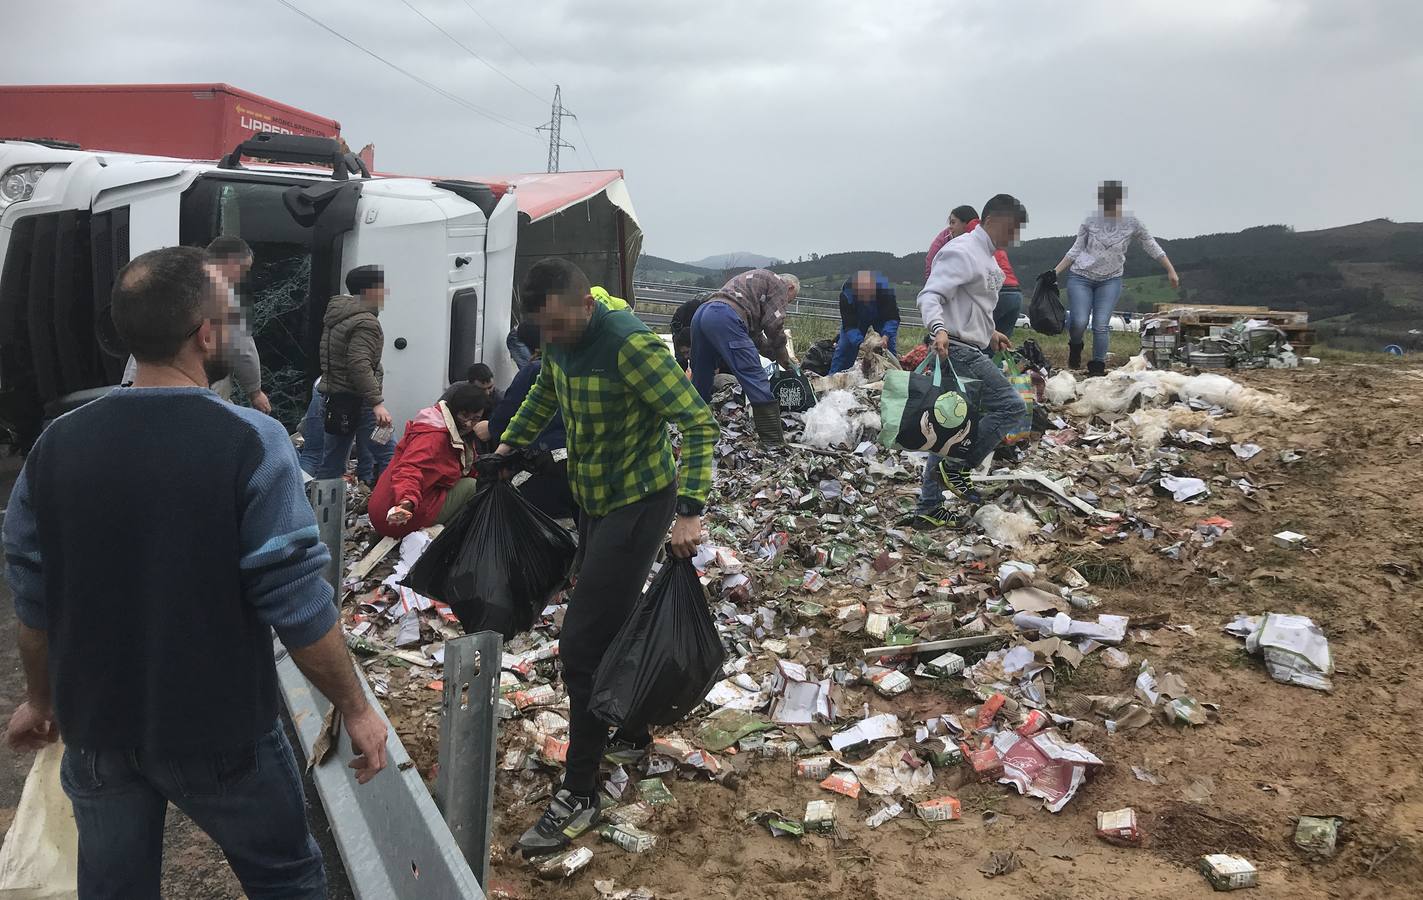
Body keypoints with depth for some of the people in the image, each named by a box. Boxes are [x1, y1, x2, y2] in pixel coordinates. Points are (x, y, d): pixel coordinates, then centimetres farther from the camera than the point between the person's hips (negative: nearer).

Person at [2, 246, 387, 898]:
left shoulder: (56, 446, -6)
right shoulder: (250, 443, -20)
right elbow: (298, 608, -20)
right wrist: (356, 709, -7)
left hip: (96, 729, 4)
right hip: (219, 732, -4)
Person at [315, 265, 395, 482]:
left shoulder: (336, 314, 17)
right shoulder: (365, 322, -14)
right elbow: (359, 365, -25)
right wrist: (377, 403, -27)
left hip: (334, 396, 10)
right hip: (356, 399, -10)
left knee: (331, 463, 13)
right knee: (389, 457, -7)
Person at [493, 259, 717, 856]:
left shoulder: (630, 344, -26)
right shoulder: (559, 340, -1)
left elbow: (700, 423, -26)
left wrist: (690, 512, -31)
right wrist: (510, 444, 19)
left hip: (638, 503, -8)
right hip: (592, 499, 8)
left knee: (582, 644, -8)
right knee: (608, 627, 18)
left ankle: (578, 796, 2)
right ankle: (631, 734, 39)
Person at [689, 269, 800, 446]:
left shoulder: (755, 281, 40)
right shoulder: (779, 283, 15)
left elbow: (755, 333, 35)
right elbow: (774, 324, 2)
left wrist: (776, 355, 30)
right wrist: (784, 356, 16)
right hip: (725, 317, -9)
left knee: (701, 381, 17)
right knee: (756, 379, -8)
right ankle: (774, 441, -10)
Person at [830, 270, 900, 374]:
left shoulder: (885, 289, -39)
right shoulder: (846, 294, -38)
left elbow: (892, 318, -30)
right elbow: (849, 325, -32)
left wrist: (886, 337, -48)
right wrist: (860, 343, -47)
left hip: (882, 317, 0)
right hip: (856, 318, 0)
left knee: (889, 348, -13)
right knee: (843, 348, -6)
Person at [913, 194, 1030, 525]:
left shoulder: (985, 257, 21)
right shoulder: (962, 251, -11)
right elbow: (930, 295, -21)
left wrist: (989, 333, 28)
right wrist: (938, 328, -37)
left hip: (971, 351, 10)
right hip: (958, 349, -10)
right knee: (1011, 406, -12)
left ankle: (929, 507, 13)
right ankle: (958, 467, -7)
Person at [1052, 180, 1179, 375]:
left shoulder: (1131, 223, -3)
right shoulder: (1091, 221, -4)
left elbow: (1152, 247, 7)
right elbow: (1075, 250, 4)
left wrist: (1171, 271, 7)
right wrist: (1055, 272, -2)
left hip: (1110, 280, 1)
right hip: (1081, 277, 0)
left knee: (1101, 325, -7)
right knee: (1079, 322, -13)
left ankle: (1098, 367, 5)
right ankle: (1075, 347, 20)